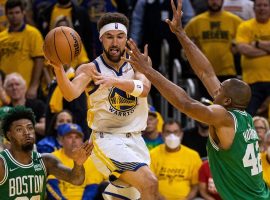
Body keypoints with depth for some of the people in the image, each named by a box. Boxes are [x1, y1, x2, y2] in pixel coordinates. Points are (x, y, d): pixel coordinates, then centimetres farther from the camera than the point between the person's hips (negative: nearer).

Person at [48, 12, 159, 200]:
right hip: (107, 140, -5)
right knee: (150, 184, -24)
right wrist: (59, 69, -43)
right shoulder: (90, 69, -4)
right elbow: (71, 94, -24)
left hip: (135, 140, 5)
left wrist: (115, 81, -35)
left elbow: (144, 88, -17)